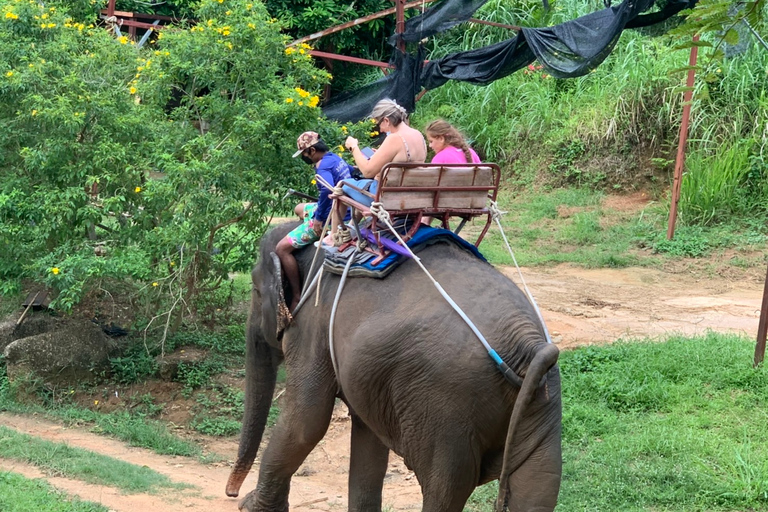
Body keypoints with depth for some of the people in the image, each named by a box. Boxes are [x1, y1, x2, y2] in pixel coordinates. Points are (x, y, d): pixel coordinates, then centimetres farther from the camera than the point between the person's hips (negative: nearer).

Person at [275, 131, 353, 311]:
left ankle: (297, 297, -8)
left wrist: (319, 218, -28)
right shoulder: (336, 159, 7)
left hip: (329, 219, -10)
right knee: (300, 209, 37)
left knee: (282, 248, -9)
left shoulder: (323, 166, -21)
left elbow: (327, 190, -39)